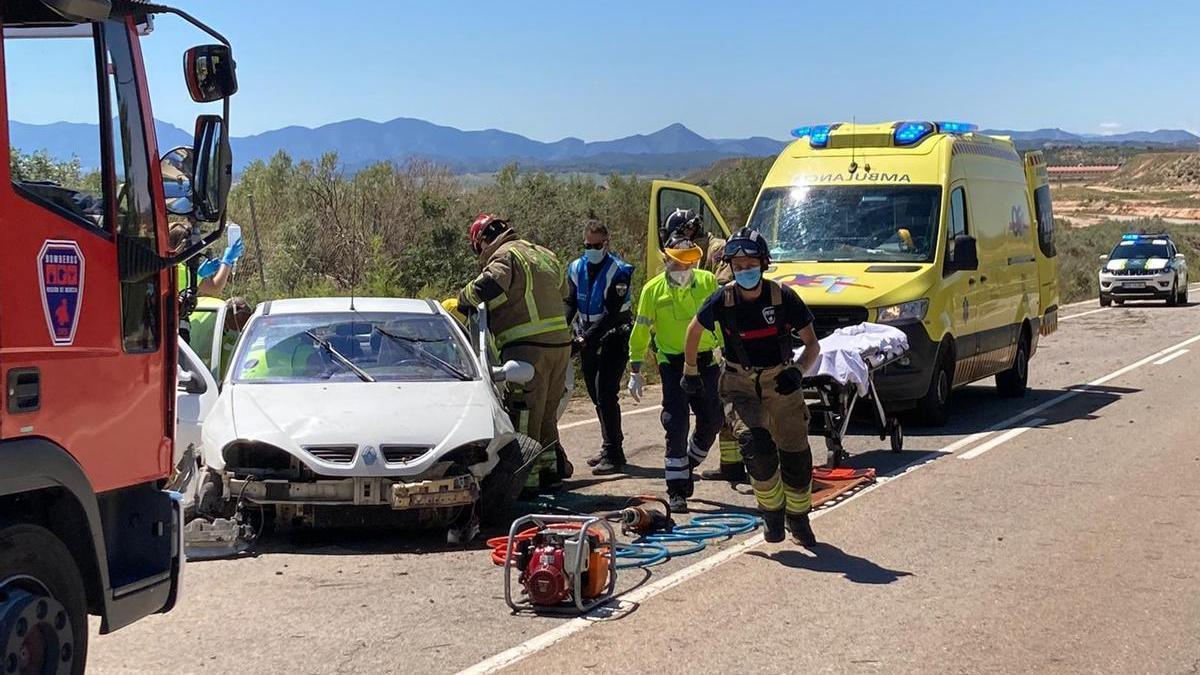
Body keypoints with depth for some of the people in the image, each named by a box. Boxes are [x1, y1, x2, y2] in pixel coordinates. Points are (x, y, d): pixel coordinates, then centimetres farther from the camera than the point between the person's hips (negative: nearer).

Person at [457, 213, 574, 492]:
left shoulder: (505, 255, -6)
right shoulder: (544, 255, 22)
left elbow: (489, 285, -24)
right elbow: (563, 293, 26)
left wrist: (464, 302, -10)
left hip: (528, 346, -9)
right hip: (560, 342, 9)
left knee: (523, 416, -3)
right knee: (546, 414, 19)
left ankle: (527, 477, -1)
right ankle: (552, 467, 24)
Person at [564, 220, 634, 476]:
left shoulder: (618, 271, -13)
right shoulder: (576, 268, 6)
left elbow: (612, 313, -19)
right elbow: (571, 304, 4)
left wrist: (587, 338, -26)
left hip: (614, 338, -6)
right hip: (588, 340, 7)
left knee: (606, 393, -14)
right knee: (597, 396, 11)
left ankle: (613, 455, -12)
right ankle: (611, 448, 24)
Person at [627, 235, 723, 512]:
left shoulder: (708, 282, 0)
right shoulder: (653, 289, -4)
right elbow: (641, 331, 1)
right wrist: (635, 370, 0)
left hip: (705, 361, 3)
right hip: (672, 363, -3)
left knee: (712, 420, 7)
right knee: (676, 425, -9)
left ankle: (688, 466, 33)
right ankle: (676, 490, -3)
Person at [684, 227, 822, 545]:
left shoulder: (783, 297, -12)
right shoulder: (722, 300, -10)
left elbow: (813, 345, -2)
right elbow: (695, 331, 10)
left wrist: (798, 372, -16)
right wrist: (690, 371, 17)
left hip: (780, 382, 0)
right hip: (740, 382, 0)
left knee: (795, 453, 1)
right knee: (756, 444, -21)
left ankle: (798, 517, 23)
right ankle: (772, 513, -2)